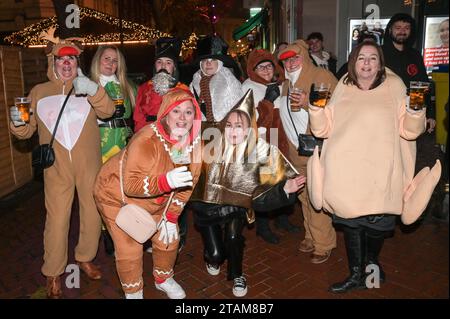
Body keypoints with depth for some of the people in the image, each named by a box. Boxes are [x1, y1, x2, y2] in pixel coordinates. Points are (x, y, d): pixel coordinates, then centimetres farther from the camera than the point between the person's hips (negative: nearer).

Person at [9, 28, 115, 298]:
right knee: (57, 219, -1)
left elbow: (107, 111, -13)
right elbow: (27, 131, 14)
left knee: (93, 213, 10)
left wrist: (92, 90, -31)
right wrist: (18, 122, -9)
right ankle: (53, 274, 19)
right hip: (57, 167, 0)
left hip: (89, 165, 1)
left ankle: (85, 258, 34)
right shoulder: (39, 92, 11)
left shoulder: (87, 88, 6)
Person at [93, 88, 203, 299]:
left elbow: (188, 183, -7)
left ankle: (163, 279, 40)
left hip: (155, 199, 6)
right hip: (117, 196, -5)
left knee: (168, 239, 9)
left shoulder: (195, 142, -16)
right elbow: (131, 185, -36)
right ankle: (133, 292, 22)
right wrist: (167, 181, -51)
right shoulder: (147, 140, -34)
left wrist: (171, 217, -8)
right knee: (130, 250, -8)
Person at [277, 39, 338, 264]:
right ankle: (311, 237, 28)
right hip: (296, 151, 7)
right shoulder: (286, 83, 17)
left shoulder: (322, 76, -5)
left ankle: (323, 244, 10)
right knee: (304, 197, 14)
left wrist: (309, 102, -22)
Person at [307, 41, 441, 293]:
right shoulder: (344, 88, 10)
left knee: (376, 224, 3)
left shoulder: (393, 86, 3)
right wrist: (316, 111, -10)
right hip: (345, 173, 3)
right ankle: (356, 275, 29)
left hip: (378, 175, -2)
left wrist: (415, 112, -19)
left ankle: (371, 261, 35)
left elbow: (408, 130, 0)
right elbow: (325, 129, 7)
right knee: (350, 224, 12)